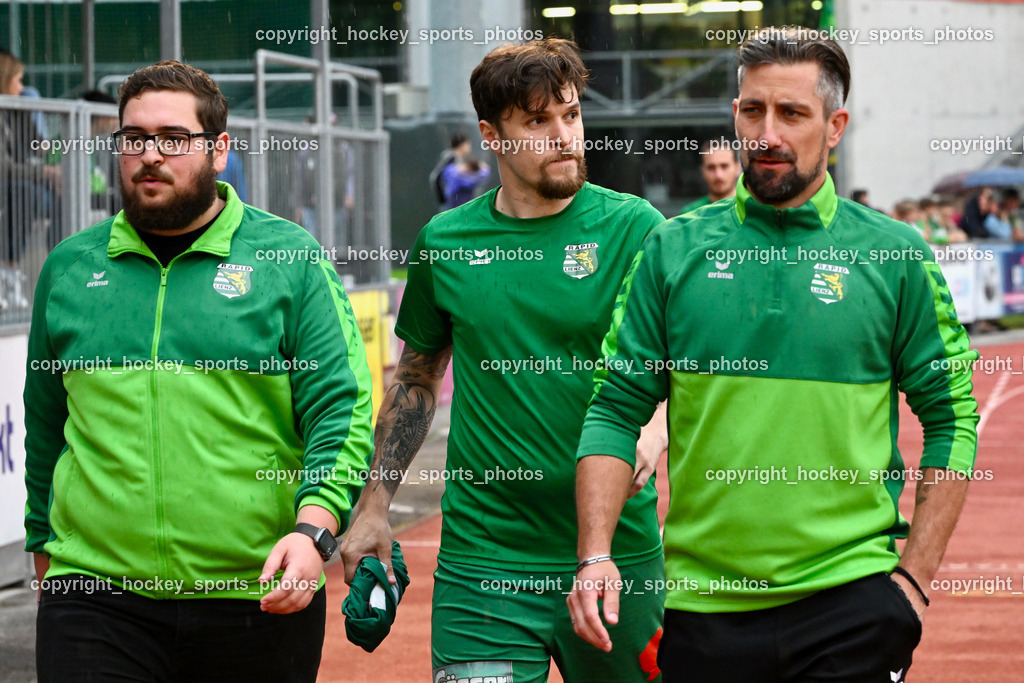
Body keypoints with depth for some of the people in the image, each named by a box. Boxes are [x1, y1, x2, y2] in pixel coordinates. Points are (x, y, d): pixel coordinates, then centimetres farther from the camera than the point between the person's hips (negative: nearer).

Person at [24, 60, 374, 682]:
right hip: (94, 597, 2)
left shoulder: (290, 258, 1)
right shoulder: (69, 268, 9)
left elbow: (341, 411, -5)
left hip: (263, 600, -1)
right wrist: (45, 548, 22)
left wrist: (314, 528, -19)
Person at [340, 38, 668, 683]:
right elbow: (416, 379, 18)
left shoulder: (632, 227, -3)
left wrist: (652, 434, -30)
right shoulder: (445, 242, 5)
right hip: (482, 557, 1)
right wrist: (375, 507, 15)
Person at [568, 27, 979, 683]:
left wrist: (915, 578, -2)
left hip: (851, 603, -1)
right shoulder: (673, 250, 3)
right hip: (702, 600, 2)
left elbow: (950, 417, 4)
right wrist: (596, 555, -8)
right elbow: (616, 408, 4)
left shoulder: (895, 255, 0)